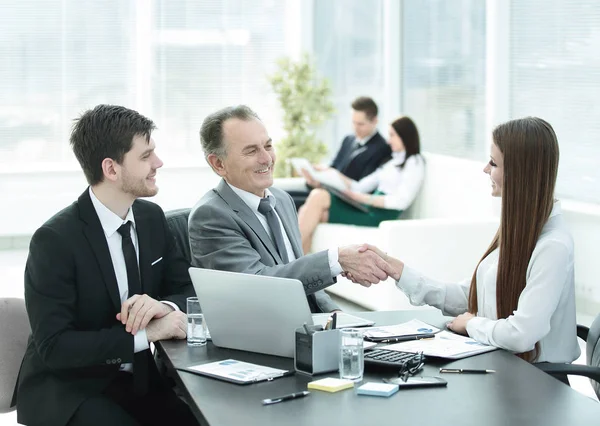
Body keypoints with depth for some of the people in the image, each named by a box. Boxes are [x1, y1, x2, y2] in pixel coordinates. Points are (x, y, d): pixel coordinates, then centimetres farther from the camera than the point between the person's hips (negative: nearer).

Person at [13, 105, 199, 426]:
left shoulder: (152, 217, 3)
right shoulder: (54, 240, -17)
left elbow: (189, 291, 7)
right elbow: (54, 347, -21)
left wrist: (165, 306, -16)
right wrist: (146, 333, -26)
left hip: (137, 377, 5)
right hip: (66, 388, -5)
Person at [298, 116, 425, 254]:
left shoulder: (414, 162, 2)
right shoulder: (392, 162, 27)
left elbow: (401, 201, -13)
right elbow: (360, 187, 20)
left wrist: (363, 198, -19)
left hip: (378, 216, -8)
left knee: (319, 197, -23)